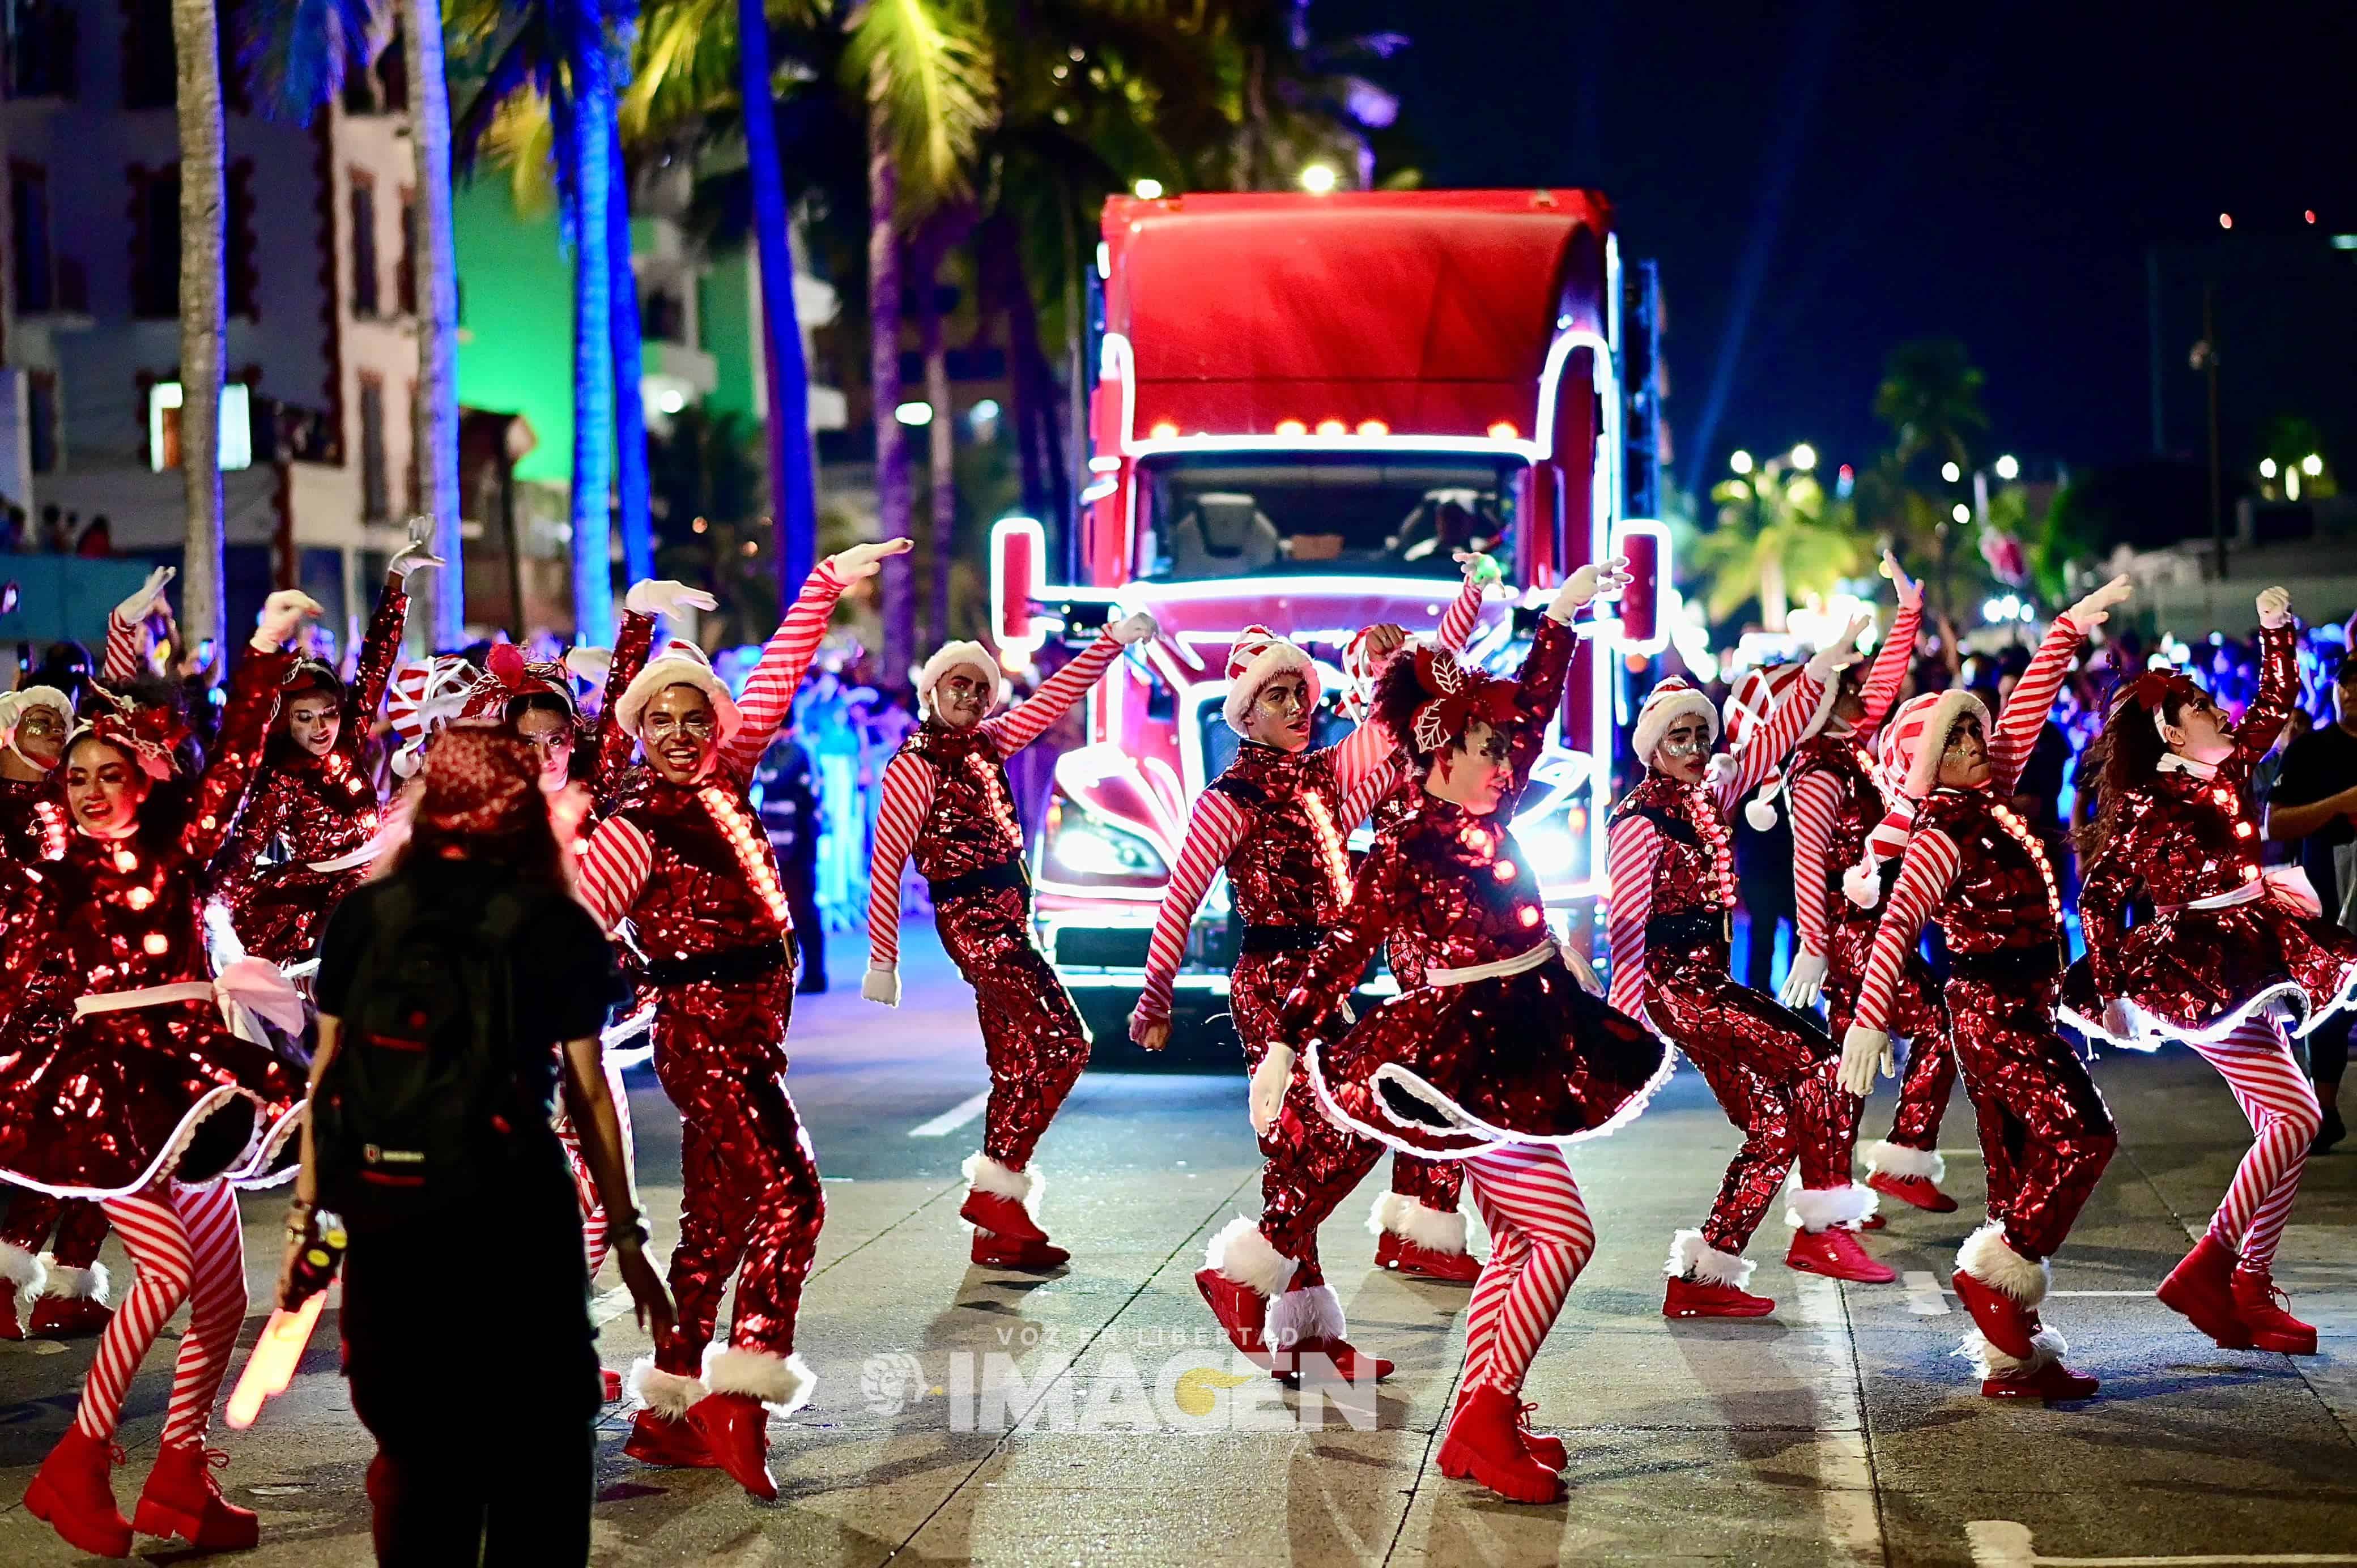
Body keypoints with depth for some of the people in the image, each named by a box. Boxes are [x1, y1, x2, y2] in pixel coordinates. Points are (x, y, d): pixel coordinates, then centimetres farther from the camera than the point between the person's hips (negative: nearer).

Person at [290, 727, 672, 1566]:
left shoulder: (363, 915, 5)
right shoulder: (557, 928, -1)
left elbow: (326, 1072, 4)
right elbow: (588, 1095, -1)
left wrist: (303, 1220, 8)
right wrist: (627, 1240, 3)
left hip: (387, 1214, 3)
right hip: (512, 1210, -3)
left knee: (413, 1444, 15)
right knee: (541, 1444, 8)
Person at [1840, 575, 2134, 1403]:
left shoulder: (1988, 798, 10)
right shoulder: (1944, 833, -14)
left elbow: (2028, 708, 19)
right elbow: (1899, 923, -25)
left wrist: (2069, 630, 19)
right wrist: (1870, 1017, -36)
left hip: (2010, 1013, 9)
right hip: (1998, 1013, -9)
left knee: (2019, 1178, 5)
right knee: (2083, 1136, -16)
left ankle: (2014, 1354, 5)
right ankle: (1996, 1272, -12)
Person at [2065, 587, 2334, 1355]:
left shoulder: (2226, 772, 10)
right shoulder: (2142, 807, -10)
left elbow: (2274, 707, 23)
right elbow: (2097, 897, -9)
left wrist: (2276, 629, 14)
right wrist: (2111, 990, -12)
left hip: (2253, 965, 9)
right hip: (2197, 975, -9)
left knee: (2281, 1127, 6)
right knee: (2297, 1116, -15)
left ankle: (2251, 1291, 10)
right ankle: (2205, 1268, -13)